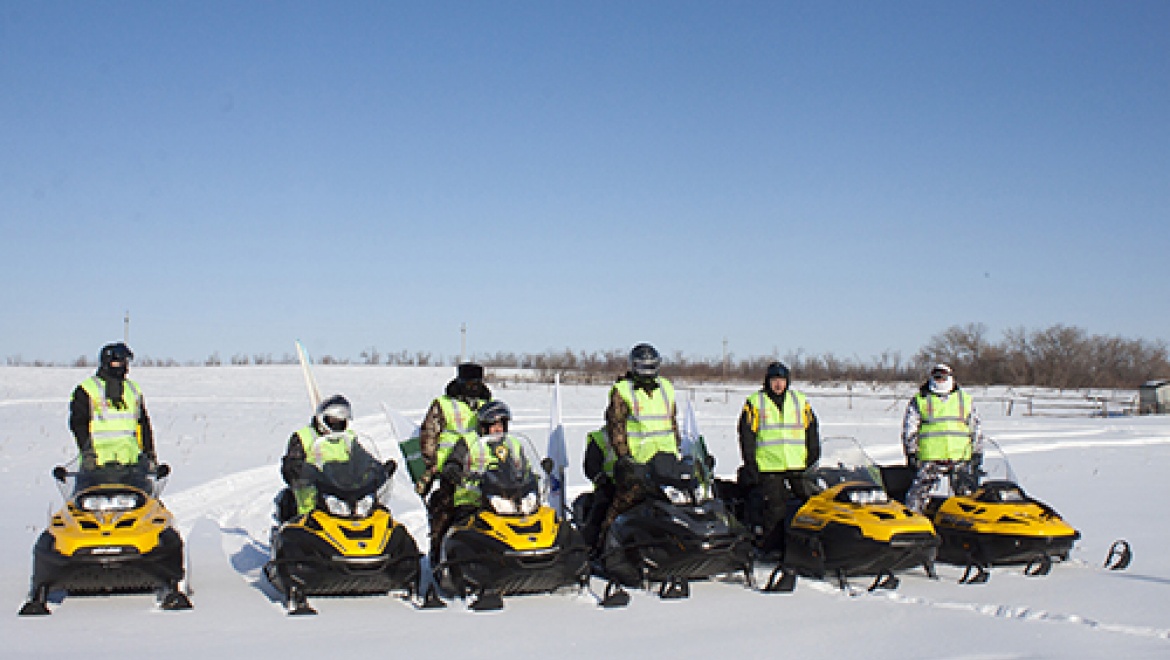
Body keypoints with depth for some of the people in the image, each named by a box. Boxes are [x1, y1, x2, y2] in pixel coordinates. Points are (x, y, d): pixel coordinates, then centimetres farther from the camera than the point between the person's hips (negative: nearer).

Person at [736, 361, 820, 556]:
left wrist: (813, 461, 11)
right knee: (773, 510, -7)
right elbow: (746, 435, 3)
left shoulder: (800, 401, 14)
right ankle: (770, 548, 0)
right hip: (768, 468, -3)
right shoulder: (755, 402, 6)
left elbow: (812, 431, 17)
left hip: (799, 467, 3)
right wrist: (750, 465, -4)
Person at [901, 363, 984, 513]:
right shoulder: (919, 401, 9)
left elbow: (976, 428, 18)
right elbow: (909, 430, 6)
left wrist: (977, 453, 11)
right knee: (918, 495, -9)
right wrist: (911, 453, -3)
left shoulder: (965, 400, 16)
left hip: (961, 457, 3)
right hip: (930, 459, -2)